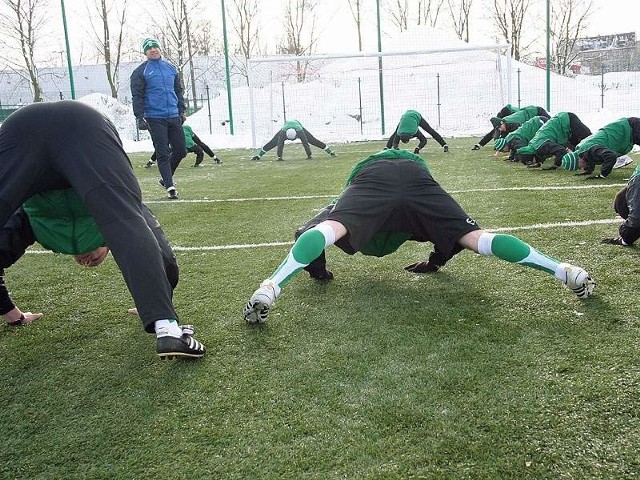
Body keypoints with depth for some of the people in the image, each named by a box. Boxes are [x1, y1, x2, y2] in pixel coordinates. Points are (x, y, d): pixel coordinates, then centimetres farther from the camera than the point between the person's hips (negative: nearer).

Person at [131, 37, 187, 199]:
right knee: (162, 154, -4)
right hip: (155, 118, -5)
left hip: (173, 117, 5)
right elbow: (137, 96, -4)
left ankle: (166, 178, 25)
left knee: (181, 150, 6)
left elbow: (178, 91, 21)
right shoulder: (140, 72, 0)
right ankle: (170, 186, 1)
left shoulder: (171, 68, 14)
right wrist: (139, 118, -11)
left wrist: (182, 110, 15)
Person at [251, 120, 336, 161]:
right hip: (286, 128, 1)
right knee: (272, 143, -4)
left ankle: (331, 152, 6)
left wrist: (309, 156, -46)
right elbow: (280, 145, -45)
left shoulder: (300, 131, -47)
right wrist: (279, 157, -48)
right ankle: (258, 155, 7)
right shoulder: (283, 132, -44)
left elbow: (305, 143, -46)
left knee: (314, 141, -4)